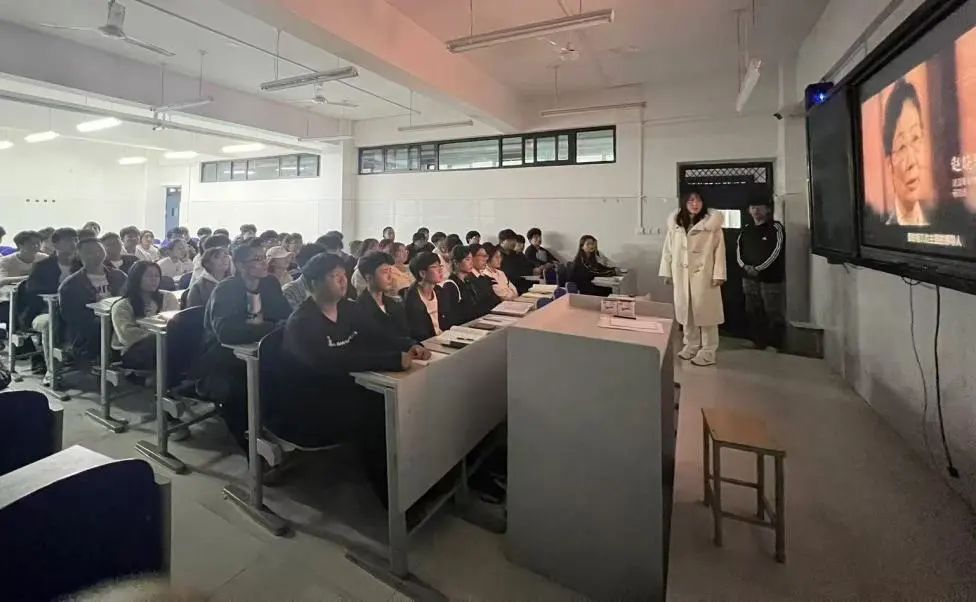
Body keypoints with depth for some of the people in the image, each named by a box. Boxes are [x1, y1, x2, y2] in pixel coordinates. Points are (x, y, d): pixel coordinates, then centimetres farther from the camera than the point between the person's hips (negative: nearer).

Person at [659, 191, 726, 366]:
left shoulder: (712, 223, -4)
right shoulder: (674, 224, 5)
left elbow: (719, 250, -6)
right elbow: (668, 249, 9)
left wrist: (718, 274, -11)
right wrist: (666, 271, 6)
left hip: (704, 275, -4)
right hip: (682, 275, 4)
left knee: (705, 311, 0)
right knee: (686, 311, 12)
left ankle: (708, 352, 9)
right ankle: (691, 346, 26)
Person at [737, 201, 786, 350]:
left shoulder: (776, 228, -4)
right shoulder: (745, 229, 12)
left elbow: (775, 253, -12)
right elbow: (738, 250, 8)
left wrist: (758, 269, -16)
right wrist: (745, 266, -9)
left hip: (771, 278, -5)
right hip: (750, 278, 5)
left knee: (773, 313, -2)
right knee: (753, 312, 10)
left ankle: (775, 344, 10)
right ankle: (758, 342, 22)